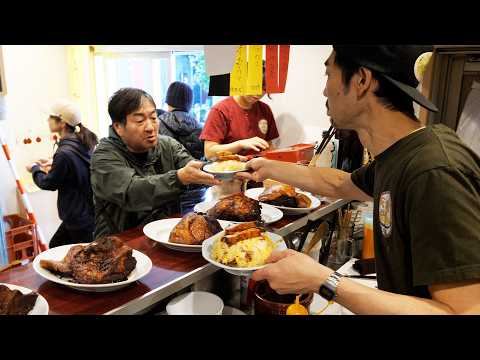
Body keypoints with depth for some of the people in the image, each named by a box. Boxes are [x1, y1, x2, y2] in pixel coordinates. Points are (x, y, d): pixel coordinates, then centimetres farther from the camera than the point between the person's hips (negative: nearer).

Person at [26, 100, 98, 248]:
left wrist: (35, 169, 8)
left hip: (79, 218, -9)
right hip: (87, 212, 9)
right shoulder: (84, 141, 0)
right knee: (54, 246, 23)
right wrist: (54, 165, 16)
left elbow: (49, 183, -9)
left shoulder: (64, 153, -26)